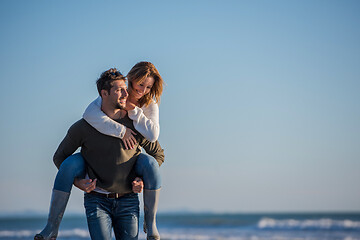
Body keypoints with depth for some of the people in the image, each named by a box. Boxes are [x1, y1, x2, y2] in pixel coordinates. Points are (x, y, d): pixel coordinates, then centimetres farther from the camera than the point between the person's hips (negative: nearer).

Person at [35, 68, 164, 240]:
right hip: (97, 200, -2)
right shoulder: (83, 127, -3)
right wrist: (77, 181, -5)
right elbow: (59, 157, 11)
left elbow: (158, 154, 16)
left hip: (128, 201, 2)